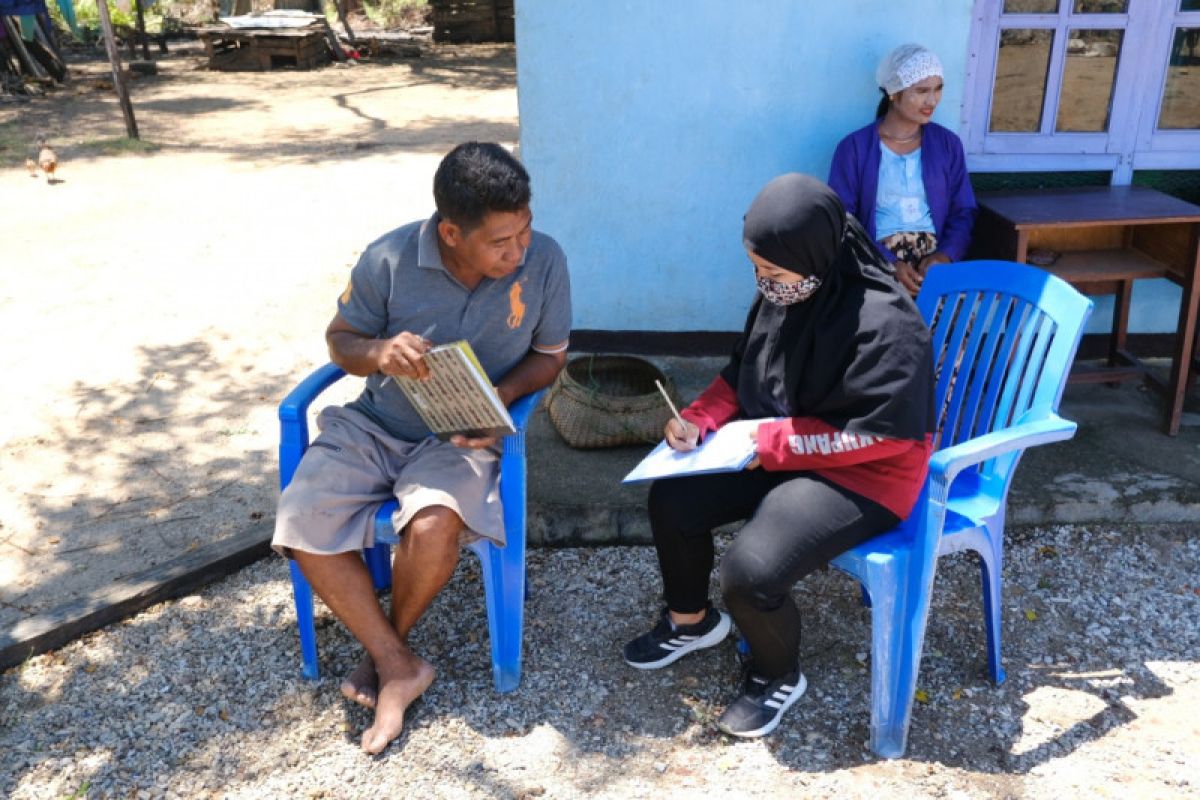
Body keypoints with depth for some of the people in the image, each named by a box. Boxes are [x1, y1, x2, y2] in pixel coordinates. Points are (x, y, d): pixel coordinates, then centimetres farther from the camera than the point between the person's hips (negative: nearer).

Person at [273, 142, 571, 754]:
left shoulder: (543, 262, -12)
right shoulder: (389, 260, -14)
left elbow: (549, 354, 2)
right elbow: (340, 337, 1)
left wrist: (504, 393, -19)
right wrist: (377, 352, -23)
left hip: (466, 434, -1)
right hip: (376, 425, 2)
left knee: (433, 524, -32)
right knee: (303, 523, -20)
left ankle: (387, 644, 3)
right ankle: (400, 666, -3)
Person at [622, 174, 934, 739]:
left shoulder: (885, 324, -26)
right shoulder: (780, 293, -4)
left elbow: (882, 435, -25)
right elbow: (743, 370, 10)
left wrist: (775, 442, -22)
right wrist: (697, 420, -8)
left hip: (861, 476, -8)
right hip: (774, 451, 8)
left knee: (750, 571, -24)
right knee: (672, 500, -2)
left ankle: (778, 676, 10)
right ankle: (691, 620, 26)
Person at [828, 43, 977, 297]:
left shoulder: (948, 144, 12)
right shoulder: (854, 148, 1)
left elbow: (964, 213, 11)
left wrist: (946, 255, -10)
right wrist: (887, 263, -16)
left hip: (935, 260, 3)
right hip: (878, 263, -3)